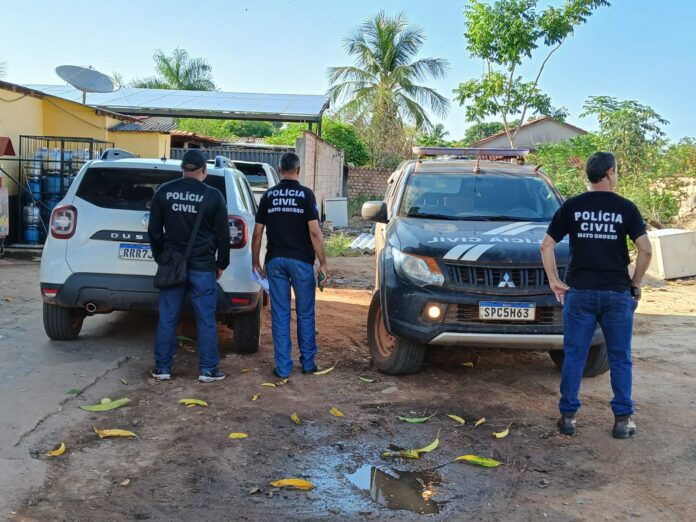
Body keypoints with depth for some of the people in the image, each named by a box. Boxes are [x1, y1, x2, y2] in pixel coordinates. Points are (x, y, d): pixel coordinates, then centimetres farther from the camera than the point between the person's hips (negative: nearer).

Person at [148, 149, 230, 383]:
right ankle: (208, 370, 7)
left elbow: (154, 230, 9)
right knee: (206, 319, 4)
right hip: (203, 267, -2)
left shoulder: (164, 191, 4)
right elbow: (223, 234, 0)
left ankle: (162, 368, 13)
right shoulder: (212, 195, -4)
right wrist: (221, 263, 11)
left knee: (167, 318, 8)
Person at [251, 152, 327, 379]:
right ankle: (308, 363, 18)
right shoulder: (306, 194, -4)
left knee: (280, 315, 5)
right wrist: (323, 262, -4)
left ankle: (282, 367, 7)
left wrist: (255, 261, 15)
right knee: (305, 314, 10)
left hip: (275, 260, 2)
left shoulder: (268, 196, 5)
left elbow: (258, 233, 5)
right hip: (301, 260, -2)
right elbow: (314, 233, -10)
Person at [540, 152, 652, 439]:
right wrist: (635, 284, 4)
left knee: (574, 357, 8)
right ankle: (622, 419, 15)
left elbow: (546, 246, -1)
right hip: (617, 293, -1)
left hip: (579, 291, 1)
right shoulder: (625, 208, -1)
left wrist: (554, 281, 5)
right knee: (620, 359, 11)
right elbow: (645, 250, -8)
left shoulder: (571, 207, 2)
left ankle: (568, 416, 11)